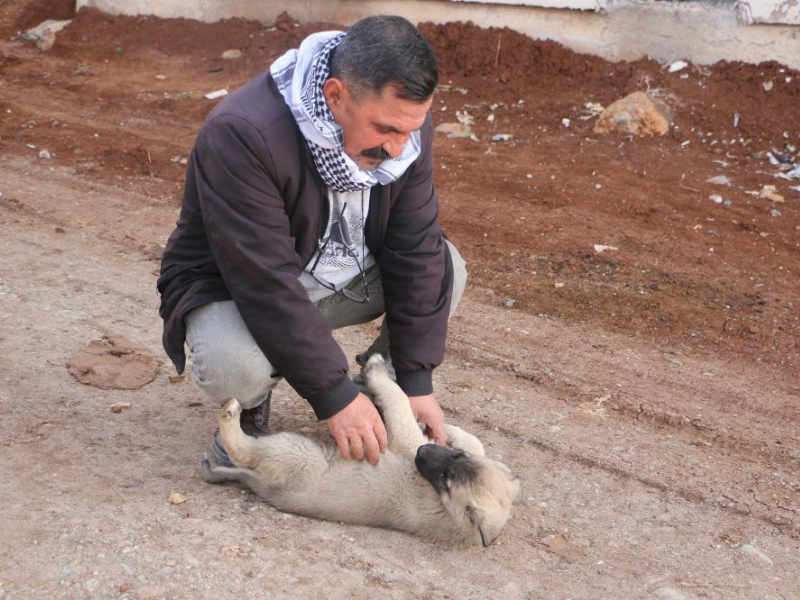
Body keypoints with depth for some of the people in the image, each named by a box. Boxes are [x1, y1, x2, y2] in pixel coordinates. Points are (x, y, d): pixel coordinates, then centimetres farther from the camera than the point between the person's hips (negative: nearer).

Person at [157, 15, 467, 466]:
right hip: (236, 287, -5)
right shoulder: (242, 134, -34)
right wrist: (333, 394, -33)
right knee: (233, 367, -36)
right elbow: (266, 284, -35)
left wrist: (417, 379, -16)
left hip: (346, 277, 5)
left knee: (445, 269, -13)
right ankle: (250, 408, 2)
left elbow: (415, 250, -14)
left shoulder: (403, 119, -16)